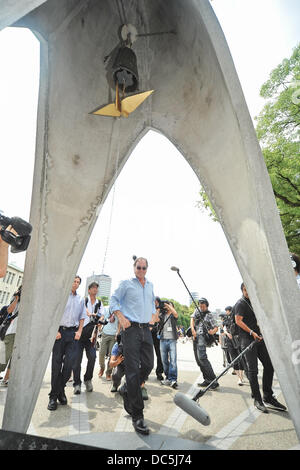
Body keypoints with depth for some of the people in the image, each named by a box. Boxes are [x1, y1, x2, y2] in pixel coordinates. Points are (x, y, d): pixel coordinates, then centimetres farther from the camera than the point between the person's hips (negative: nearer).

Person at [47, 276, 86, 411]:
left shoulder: (81, 299, 16)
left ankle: (60, 389, 19)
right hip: (60, 331, -3)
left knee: (70, 362, -4)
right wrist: (55, 330, -10)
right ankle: (53, 396, 15)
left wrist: (79, 331, 4)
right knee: (56, 363, 2)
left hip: (73, 332, 3)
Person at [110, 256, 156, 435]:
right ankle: (137, 415, 6)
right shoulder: (126, 284, -2)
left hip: (146, 329, 6)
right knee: (133, 369, -4)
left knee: (148, 365, 8)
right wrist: (121, 317, -9)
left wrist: (153, 315, 14)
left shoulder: (150, 285, 14)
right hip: (131, 328, -6)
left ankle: (129, 394, 32)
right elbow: (114, 299, 1)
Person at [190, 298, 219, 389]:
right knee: (198, 360, 8)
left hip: (202, 337, -6)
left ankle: (214, 381, -17)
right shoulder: (197, 311, 16)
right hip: (195, 337, 7)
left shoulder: (209, 315, 1)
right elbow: (192, 319, 7)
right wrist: (193, 330, -8)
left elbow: (216, 327, -3)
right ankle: (207, 380, 16)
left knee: (202, 358, -20)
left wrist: (213, 331, -25)